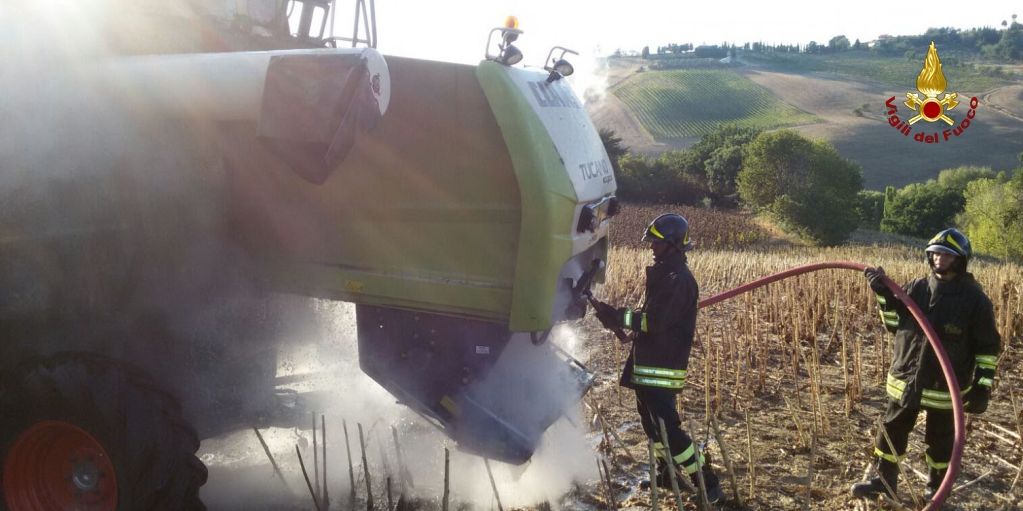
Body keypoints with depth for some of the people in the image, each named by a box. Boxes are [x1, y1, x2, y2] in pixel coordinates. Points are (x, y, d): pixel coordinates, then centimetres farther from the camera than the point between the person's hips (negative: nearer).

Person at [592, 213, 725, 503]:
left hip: (662, 365, -11)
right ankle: (668, 473, 37)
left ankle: (708, 483, 0)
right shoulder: (664, 273, 14)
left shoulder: (678, 280, -19)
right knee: (652, 419, 21)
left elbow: (655, 321, -25)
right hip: (650, 361, 11)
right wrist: (619, 318, 7)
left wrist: (618, 317, -20)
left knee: (666, 425, -9)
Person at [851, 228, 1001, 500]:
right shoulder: (916, 288, 1)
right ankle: (884, 480, 28)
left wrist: (983, 386, -10)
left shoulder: (974, 298, -10)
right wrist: (884, 294, -7)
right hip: (906, 380, 4)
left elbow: (988, 347, -6)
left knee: (940, 439, 12)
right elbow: (893, 324, 7)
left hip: (946, 386, -4)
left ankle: (936, 487, 32)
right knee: (892, 431, 12)